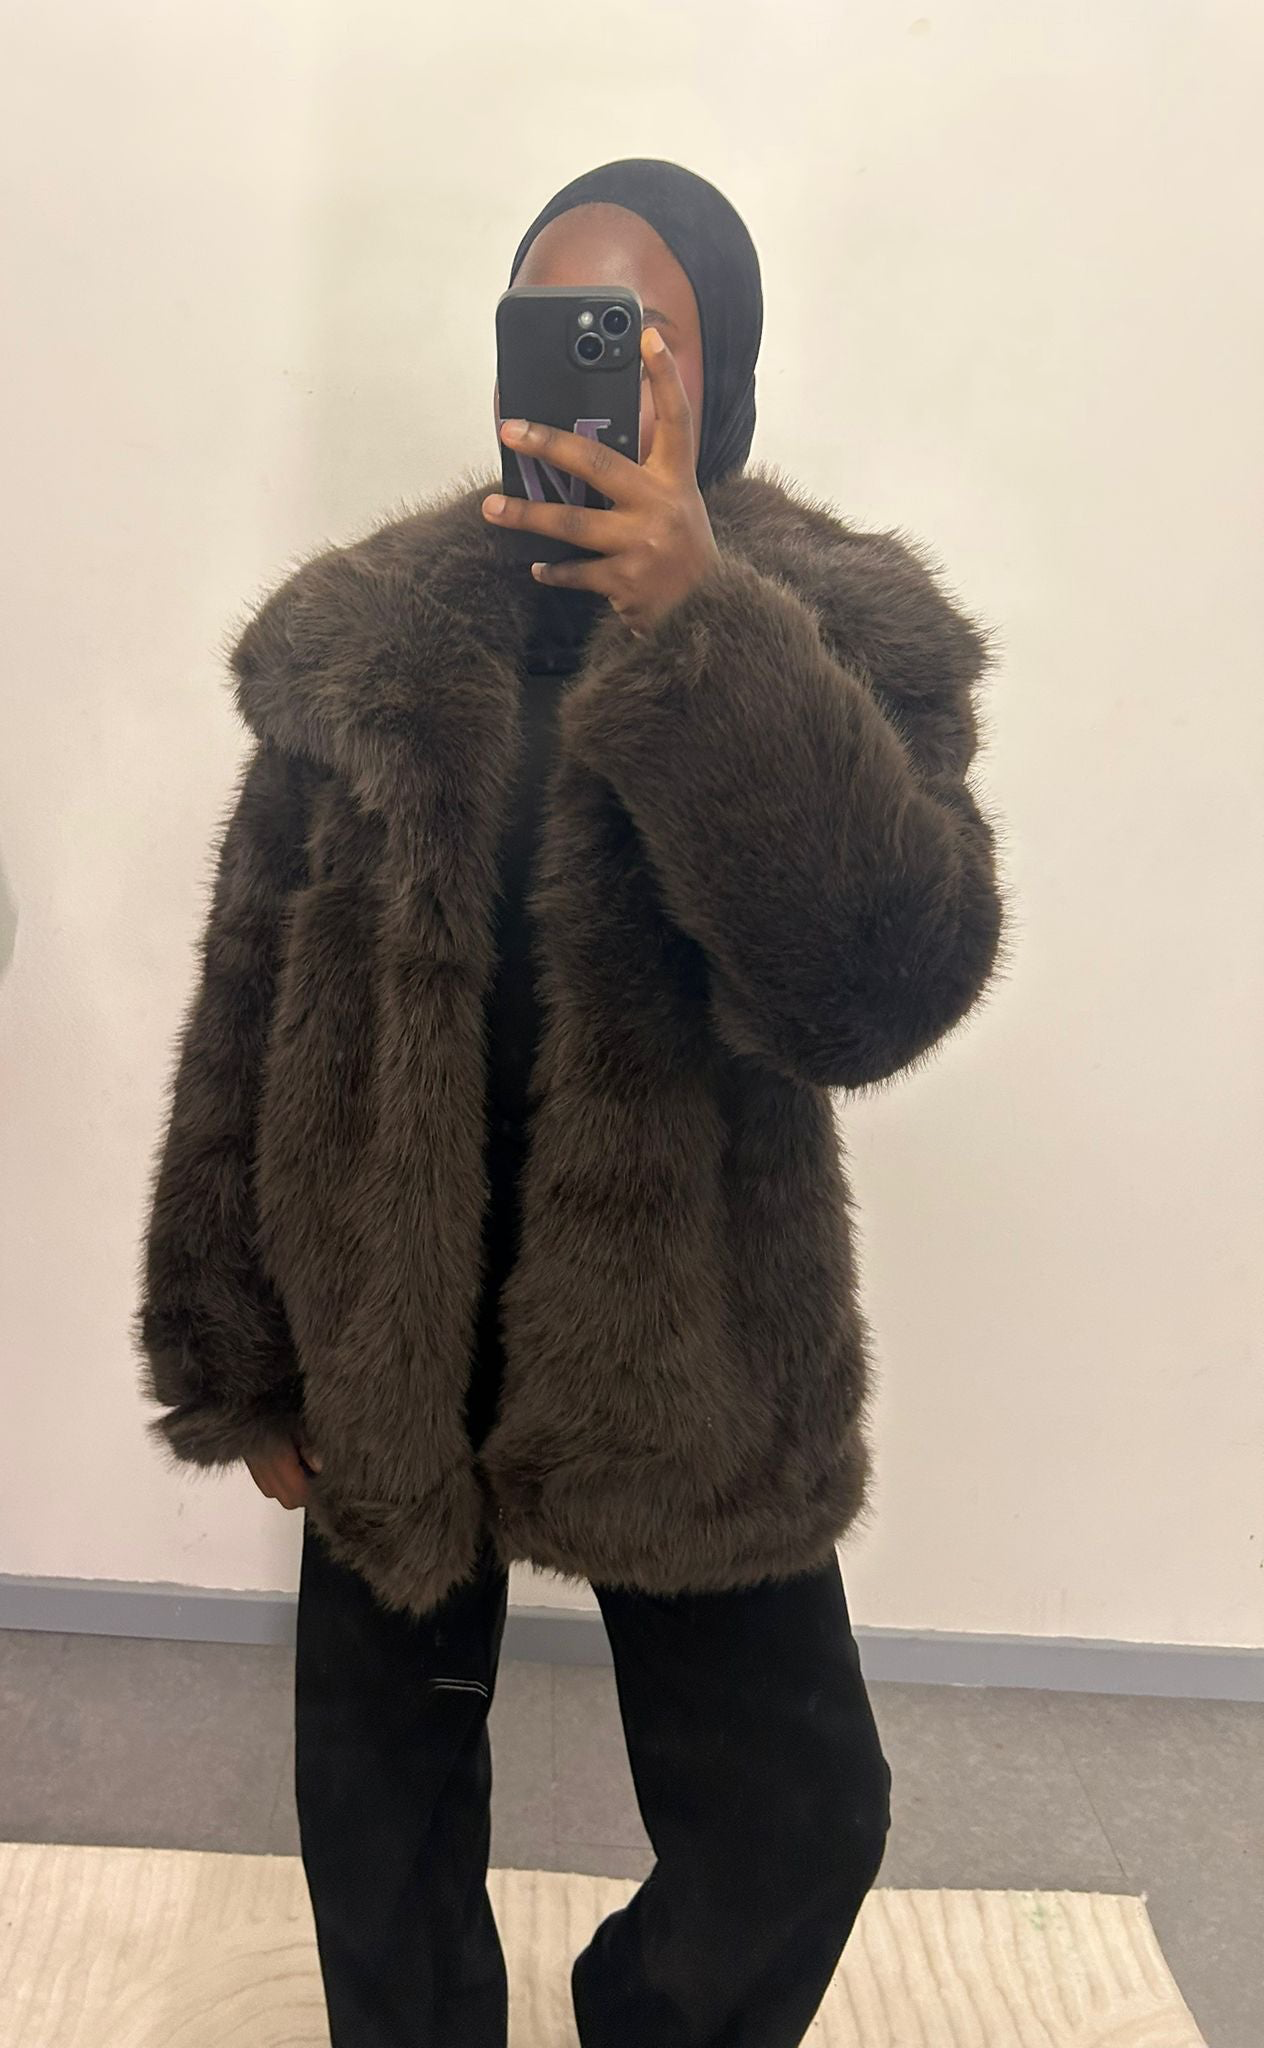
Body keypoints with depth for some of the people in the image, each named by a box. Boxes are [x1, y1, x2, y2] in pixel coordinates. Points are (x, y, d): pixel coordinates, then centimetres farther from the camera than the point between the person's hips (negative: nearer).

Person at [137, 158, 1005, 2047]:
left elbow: (885, 988, -24)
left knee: (800, 1824, 11)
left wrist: (700, 622, -33)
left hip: (692, 1375, -1)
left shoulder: (845, 633, -7)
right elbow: (244, 1019, 0)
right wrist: (235, 1365, 3)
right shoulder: (351, 639, -4)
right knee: (385, 1816, 19)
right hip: (385, 1352, 2)